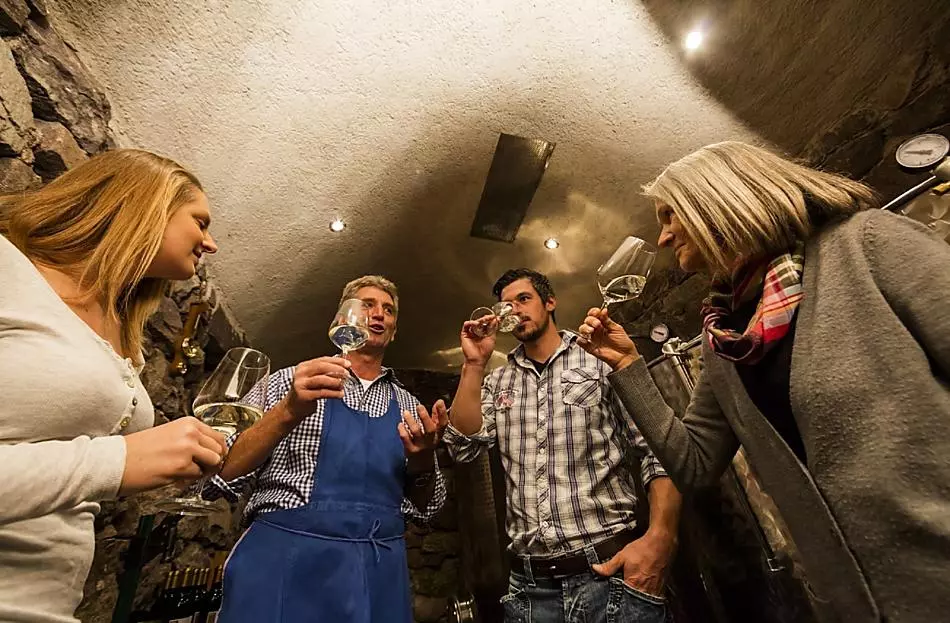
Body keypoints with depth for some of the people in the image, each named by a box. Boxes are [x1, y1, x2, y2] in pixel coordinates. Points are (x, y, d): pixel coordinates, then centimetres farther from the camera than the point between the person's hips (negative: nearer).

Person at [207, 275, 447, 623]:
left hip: (379, 573, 3)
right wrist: (288, 412, -24)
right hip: (283, 560, -2)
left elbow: (425, 509, 7)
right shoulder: (291, 381, -1)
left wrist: (422, 462, -15)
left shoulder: (410, 408, 5)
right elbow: (223, 476, -7)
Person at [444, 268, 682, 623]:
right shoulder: (497, 383, 10)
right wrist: (474, 364, -6)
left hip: (610, 569, -2)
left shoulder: (603, 360, -1)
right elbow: (464, 447, -1)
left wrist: (660, 536, -20)